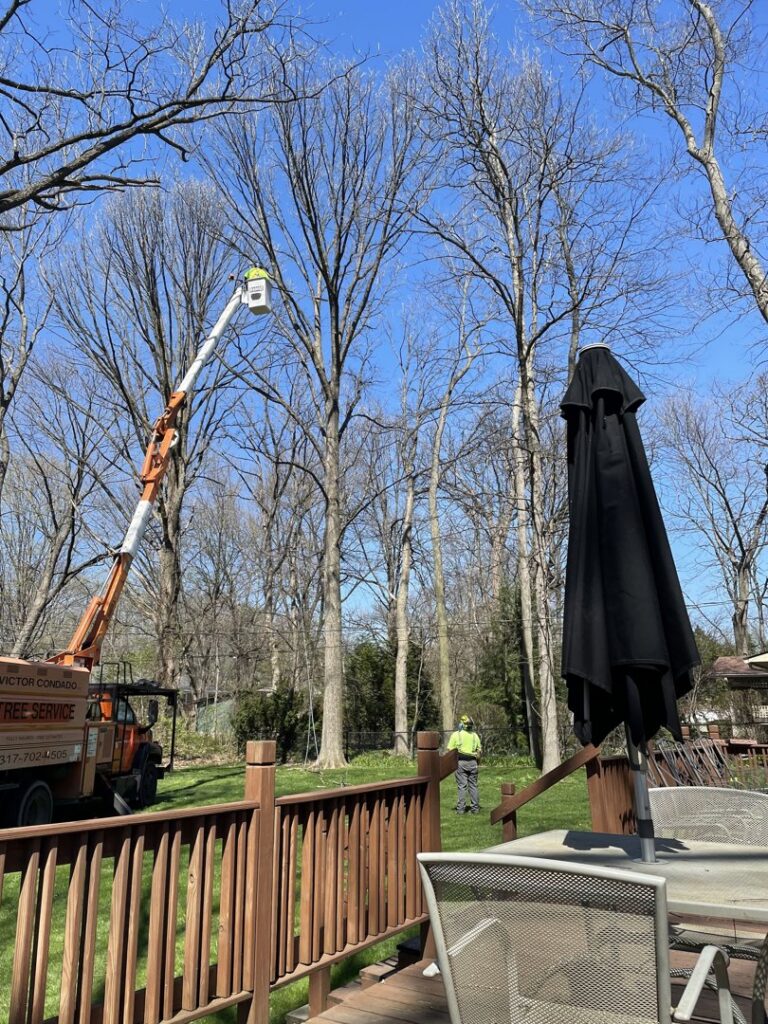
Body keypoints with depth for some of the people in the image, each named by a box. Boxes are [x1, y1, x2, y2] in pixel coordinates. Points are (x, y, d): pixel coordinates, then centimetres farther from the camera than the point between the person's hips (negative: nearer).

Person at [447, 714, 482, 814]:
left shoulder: (456, 735, -4)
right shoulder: (475, 735, 6)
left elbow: (450, 750, -6)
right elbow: (480, 750, 7)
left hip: (461, 762, -2)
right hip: (472, 762, 3)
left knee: (462, 786, 1)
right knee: (473, 786, 10)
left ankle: (460, 808, 2)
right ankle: (475, 808, 12)